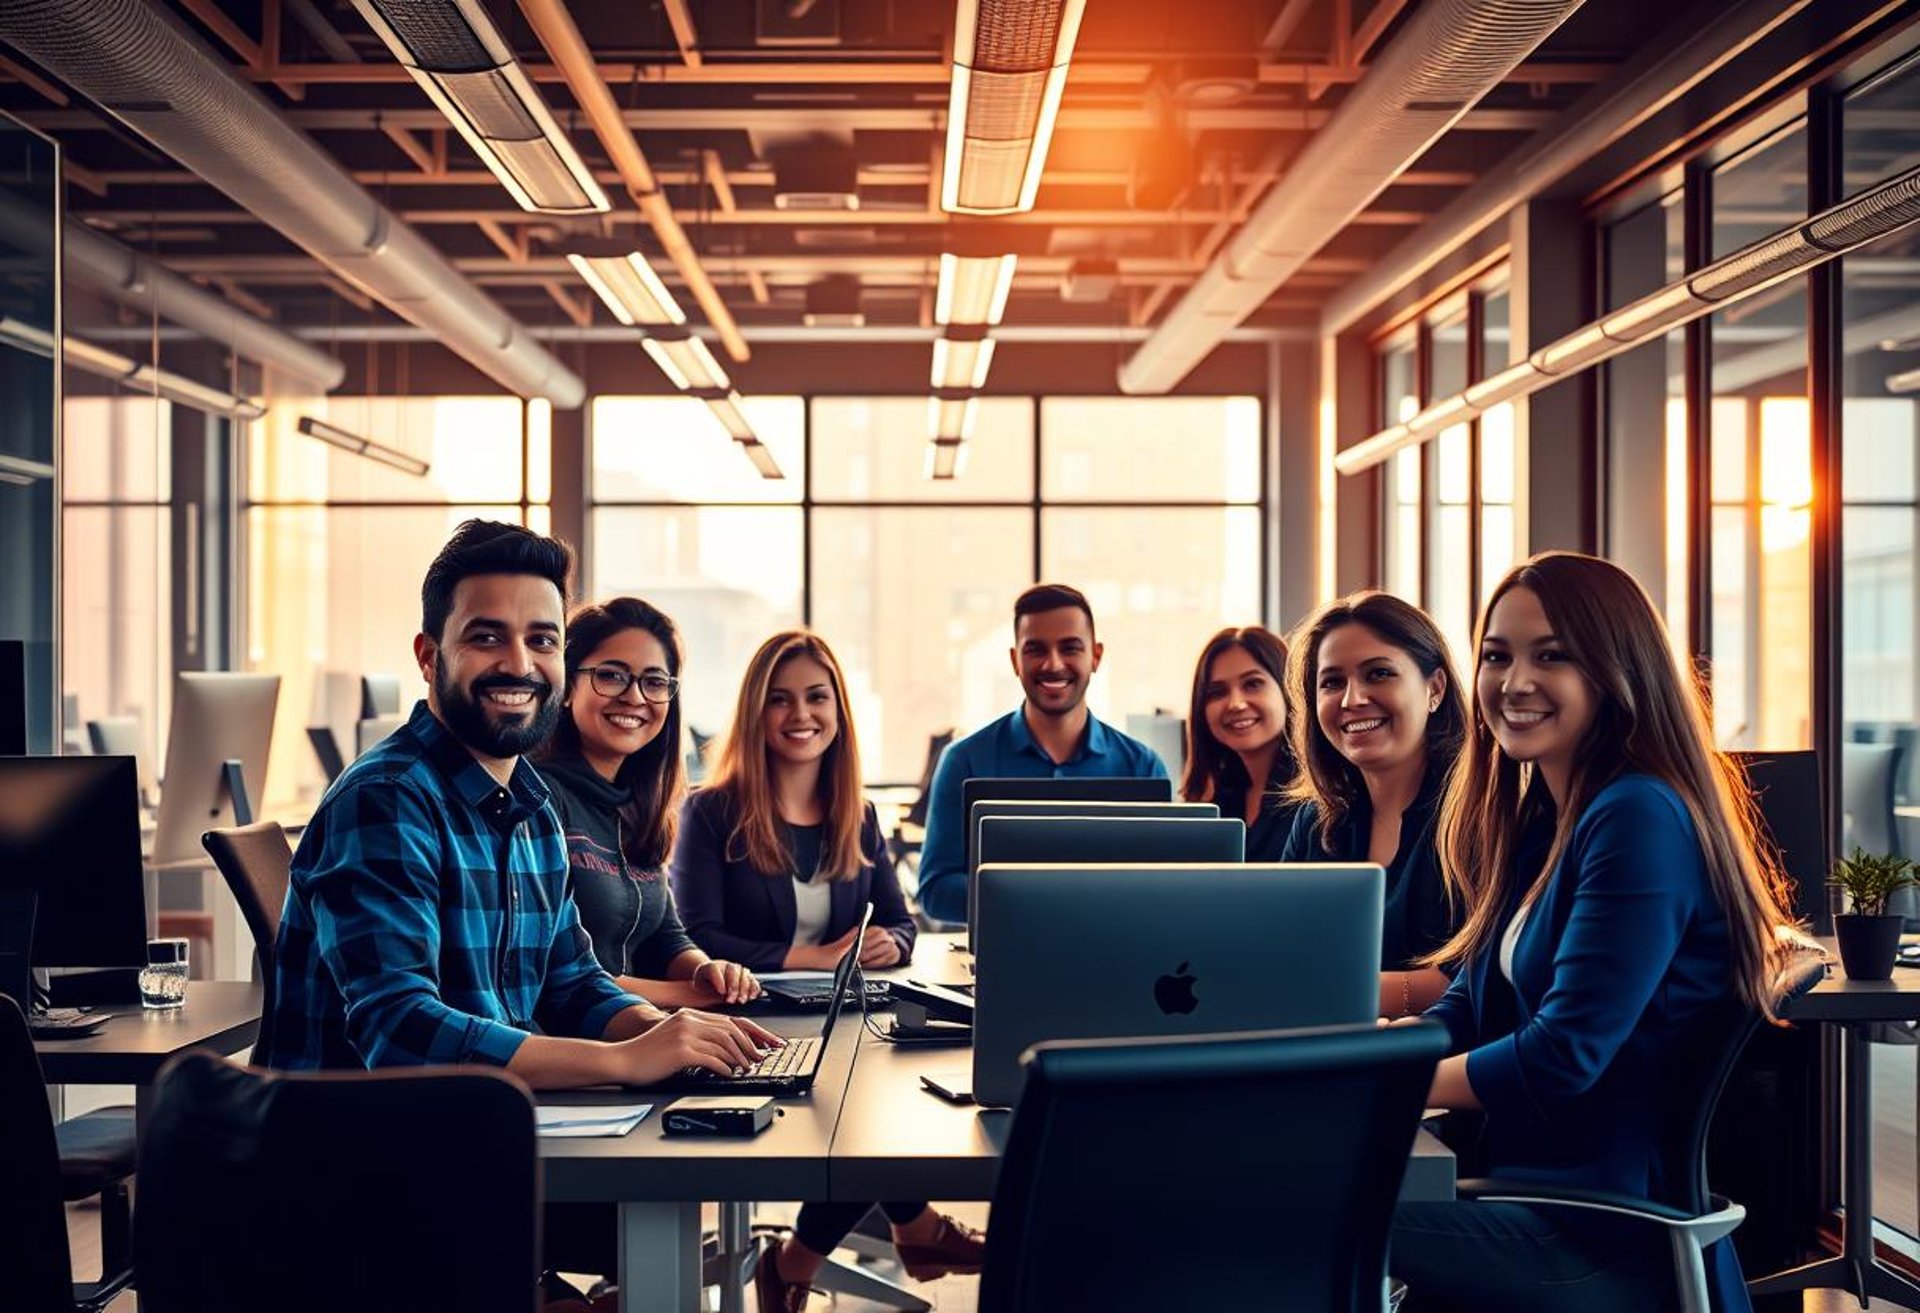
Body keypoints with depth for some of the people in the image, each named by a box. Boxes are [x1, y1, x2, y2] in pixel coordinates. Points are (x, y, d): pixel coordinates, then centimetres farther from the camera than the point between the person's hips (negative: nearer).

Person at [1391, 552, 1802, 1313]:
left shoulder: (1641, 819, -17)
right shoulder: (1538, 820, 12)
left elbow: (1563, 1058, -21)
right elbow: (1468, 1008, 11)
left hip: (1612, 1240, -8)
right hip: (1532, 1186, 8)